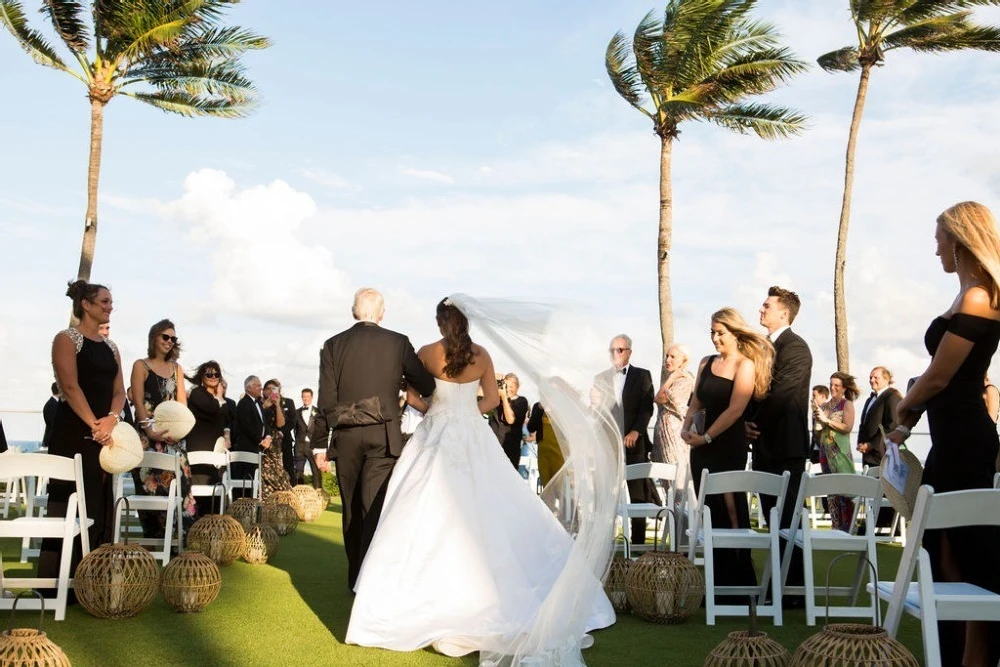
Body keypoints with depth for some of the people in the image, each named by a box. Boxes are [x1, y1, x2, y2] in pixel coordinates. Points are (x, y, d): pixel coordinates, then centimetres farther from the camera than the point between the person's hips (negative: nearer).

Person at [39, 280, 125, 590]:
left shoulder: (110, 347, 15)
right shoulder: (67, 339, -4)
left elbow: (119, 390, 8)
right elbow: (70, 386, -15)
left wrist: (110, 420, -11)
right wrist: (94, 425, -20)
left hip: (105, 432, 7)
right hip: (73, 433, -7)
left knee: (100, 504, 8)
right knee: (70, 503, -6)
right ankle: (57, 581, -1)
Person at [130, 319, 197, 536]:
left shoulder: (177, 368, 18)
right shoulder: (141, 366, 4)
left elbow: (182, 403, 11)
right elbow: (138, 402, -6)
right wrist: (150, 430, -19)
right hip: (149, 434, -4)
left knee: (179, 482, -4)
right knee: (151, 485, -7)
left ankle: (188, 533, -5)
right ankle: (153, 538, -3)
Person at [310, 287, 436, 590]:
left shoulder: (333, 345, 3)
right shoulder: (398, 343, 1)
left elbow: (326, 401, -1)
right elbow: (427, 387, 4)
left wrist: (320, 444, 4)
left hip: (346, 438, 2)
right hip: (383, 436, -2)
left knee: (352, 509, 14)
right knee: (375, 508, -4)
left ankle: (355, 577, 24)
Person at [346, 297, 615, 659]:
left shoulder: (427, 354, -5)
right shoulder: (481, 355, 0)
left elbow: (413, 396, 2)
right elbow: (492, 399, 5)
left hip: (436, 438, -2)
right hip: (473, 439, 2)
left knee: (431, 514, 1)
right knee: (482, 516, 8)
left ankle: (430, 593, 3)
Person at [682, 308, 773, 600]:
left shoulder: (745, 366, -7)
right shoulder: (707, 363, 11)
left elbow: (735, 409, -15)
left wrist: (706, 437, -14)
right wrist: (686, 428, -4)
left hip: (729, 446, -6)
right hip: (703, 445, 6)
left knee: (730, 512, -1)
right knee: (710, 512, 9)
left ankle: (738, 584, 9)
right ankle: (717, 583, 17)